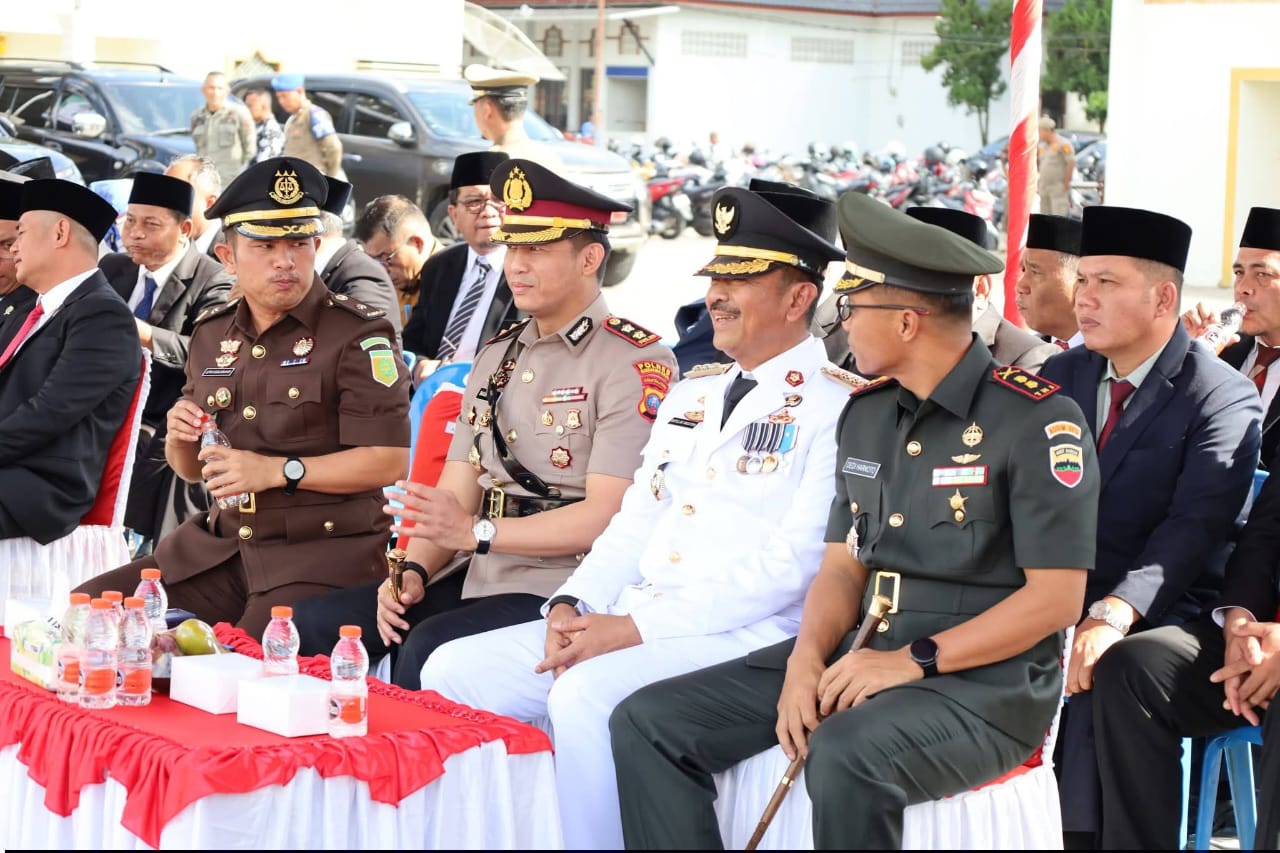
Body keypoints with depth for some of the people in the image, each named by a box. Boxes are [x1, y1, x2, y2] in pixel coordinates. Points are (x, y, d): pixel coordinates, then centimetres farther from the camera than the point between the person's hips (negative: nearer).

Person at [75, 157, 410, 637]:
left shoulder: (357, 335, -6)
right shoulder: (211, 336, 13)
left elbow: (388, 461, -13)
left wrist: (276, 470, -18)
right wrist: (180, 439, -3)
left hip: (325, 549, -6)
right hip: (221, 545, 6)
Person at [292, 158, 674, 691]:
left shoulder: (635, 362, -7)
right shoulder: (497, 356, 19)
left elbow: (605, 517, -15)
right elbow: (453, 494, 15)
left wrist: (477, 531, -21)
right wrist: (415, 571, -4)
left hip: (564, 587, -8)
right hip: (476, 577, 8)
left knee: (430, 648, -31)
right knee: (316, 625, -6)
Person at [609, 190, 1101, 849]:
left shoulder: (1037, 420, -11)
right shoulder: (865, 414, 12)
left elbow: (1056, 598, -14)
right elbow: (843, 566, 13)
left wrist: (915, 661, -19)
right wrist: (808, 658, -8)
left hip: (985, 678, -7)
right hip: (862, 656, 7)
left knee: (847, 754, -38)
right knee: (649, 721, -5)